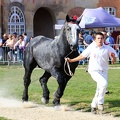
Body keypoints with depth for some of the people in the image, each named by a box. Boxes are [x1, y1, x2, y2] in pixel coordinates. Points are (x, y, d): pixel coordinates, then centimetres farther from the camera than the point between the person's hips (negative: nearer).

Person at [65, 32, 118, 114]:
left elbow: (114, 61, -1)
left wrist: (113, 57, -24)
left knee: (99, 90, 10)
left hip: (104, 71, 3)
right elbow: (82, 56, 8)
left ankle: (94, 105, 32)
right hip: (94, 71, -3)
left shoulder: (108, 48, -2)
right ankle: (100, 102, -15)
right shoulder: (91, 47, -2)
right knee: (104, 83, -29)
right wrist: (71, 60, 8)